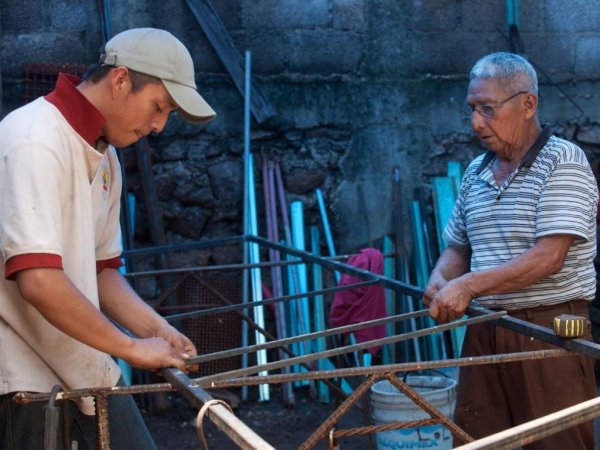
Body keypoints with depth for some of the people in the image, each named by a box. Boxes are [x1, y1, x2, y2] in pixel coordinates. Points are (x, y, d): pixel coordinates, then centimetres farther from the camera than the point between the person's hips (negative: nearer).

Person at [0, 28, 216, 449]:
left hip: (85, 367, 9)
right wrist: (131, 347, -20)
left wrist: (156, 331, 1)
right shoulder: (35, 141, -20)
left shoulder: (104, 156, 9)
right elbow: (39, 281, -29)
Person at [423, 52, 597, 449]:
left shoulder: (563, 162, -9)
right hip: (484, 331, 6)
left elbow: (549, 257, -19)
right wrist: (440, 280, -2)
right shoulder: (476, 173, 13)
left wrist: (469, 285, -23)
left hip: (550, 330, -6)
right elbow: (457, 248, 21)